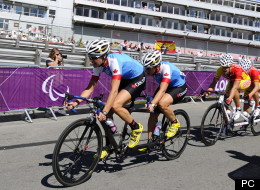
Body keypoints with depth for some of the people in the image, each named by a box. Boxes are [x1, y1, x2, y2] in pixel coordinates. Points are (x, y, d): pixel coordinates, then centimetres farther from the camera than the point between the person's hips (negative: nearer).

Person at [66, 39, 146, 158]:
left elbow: (114, 90, -40)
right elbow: (90, 87, -10)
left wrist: (104, 111, -47)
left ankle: (136, 128, -4)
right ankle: (108, 146, 13)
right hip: (125, 79, 8)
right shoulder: (98, 65, -10)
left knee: (115, 106, -28)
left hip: (138, 79, -8)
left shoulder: (114, 61, -33)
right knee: (108, 112, -2)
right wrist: (75, 102, -23)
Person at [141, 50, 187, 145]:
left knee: (162, 104, -34)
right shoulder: (151, 68, -18)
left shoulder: (166, 68, -35)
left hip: (179, 87, -6)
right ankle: (150, 141, 10)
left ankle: (175, 123, -7)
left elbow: (162, 90, -44)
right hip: (165, 86, 7)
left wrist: (152, 104, -55)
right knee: (153, 113, -4)